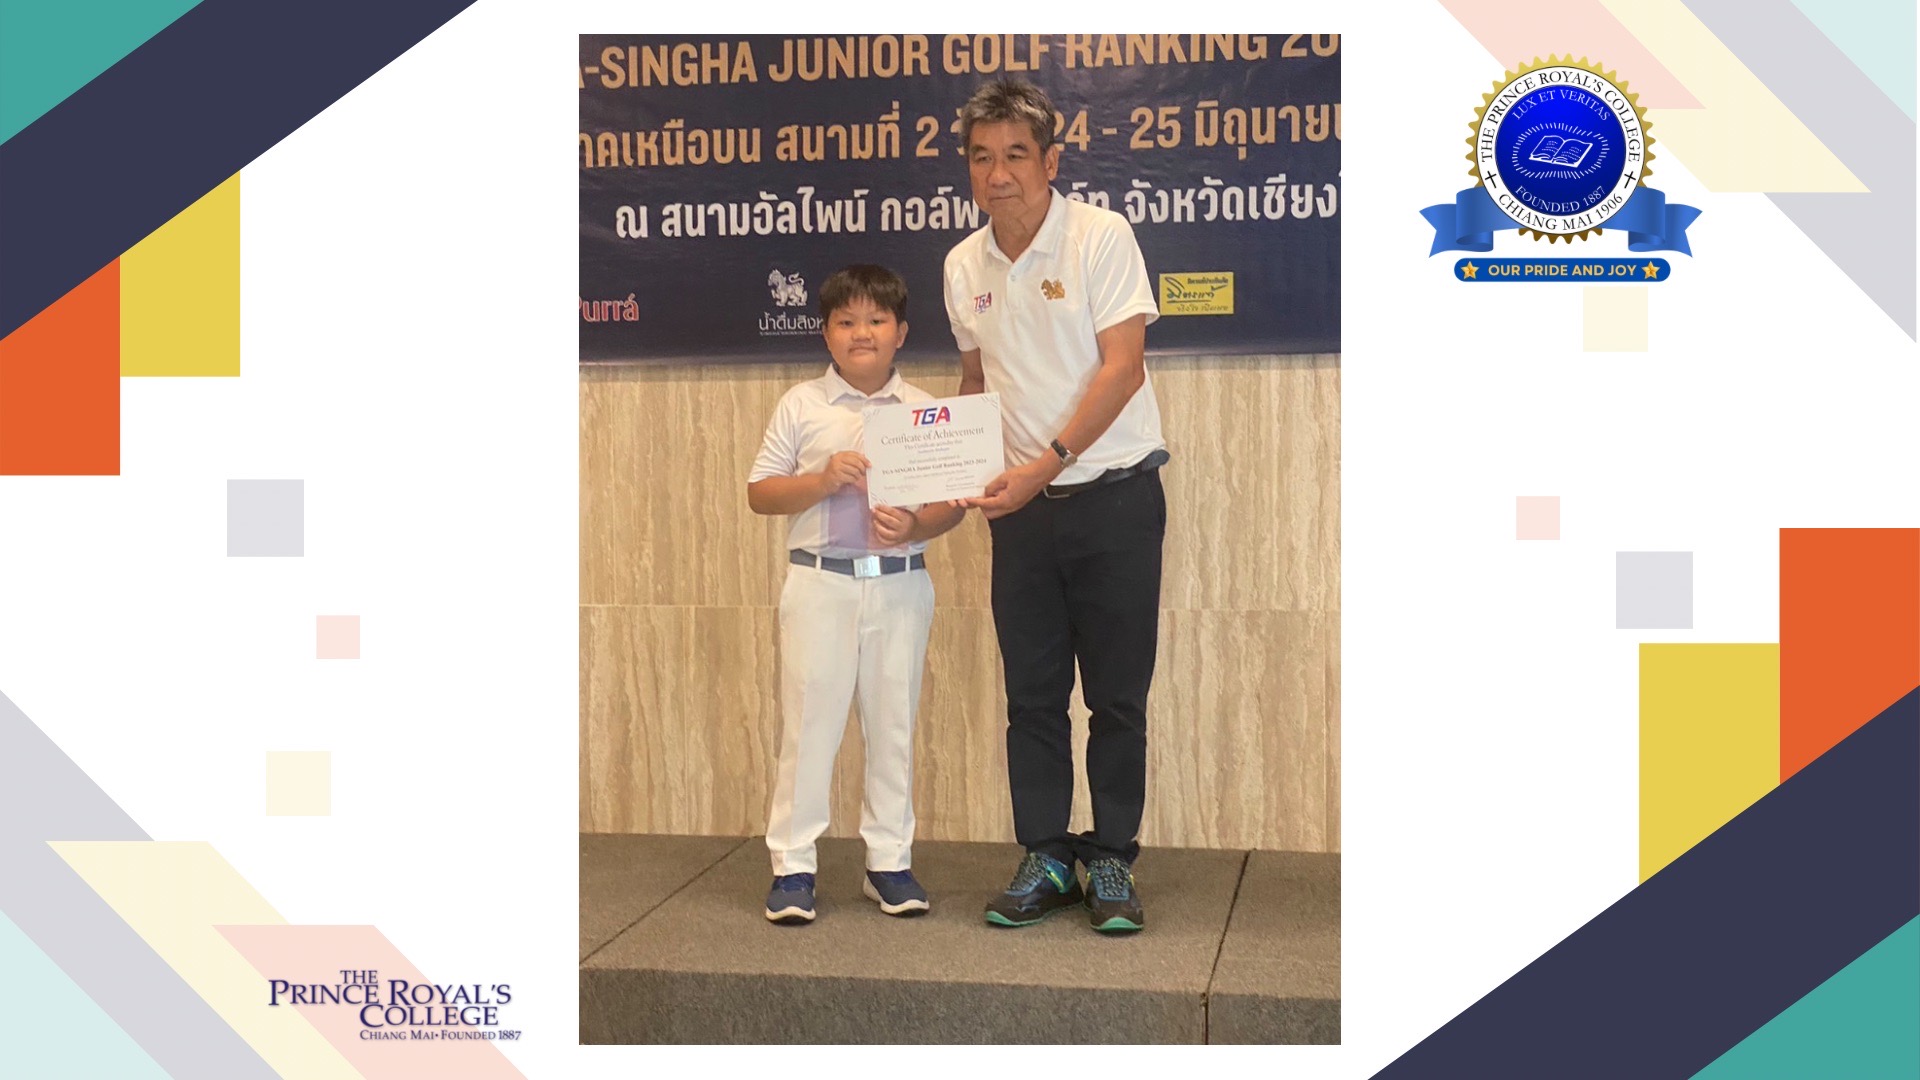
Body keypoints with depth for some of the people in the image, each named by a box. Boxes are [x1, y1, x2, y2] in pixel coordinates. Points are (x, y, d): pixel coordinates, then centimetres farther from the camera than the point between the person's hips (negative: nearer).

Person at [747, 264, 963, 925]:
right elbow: (760, 493, 1)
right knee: (809, 721, 1)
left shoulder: (924, 410, 5)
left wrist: (916, 527, -15)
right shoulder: (801, 405, 2)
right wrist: (822, 480, -15)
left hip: (900, 584, 2)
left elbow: (954, 499, 5)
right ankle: (792, 865, 9)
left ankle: (889, 862, 19)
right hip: (820, 580, -1)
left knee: (894, 723, 9)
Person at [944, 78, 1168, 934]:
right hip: (1022, 508, 5)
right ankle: (1045, 860, 19)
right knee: (1032, 694, 8)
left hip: (1114, 498, -4)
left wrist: (1047, 461, -21)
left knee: (1117, 697, 2)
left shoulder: (1101, 237, -9)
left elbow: (1122, 366, -15)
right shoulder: (963, 265, 7)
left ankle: (1112, 864, 14)